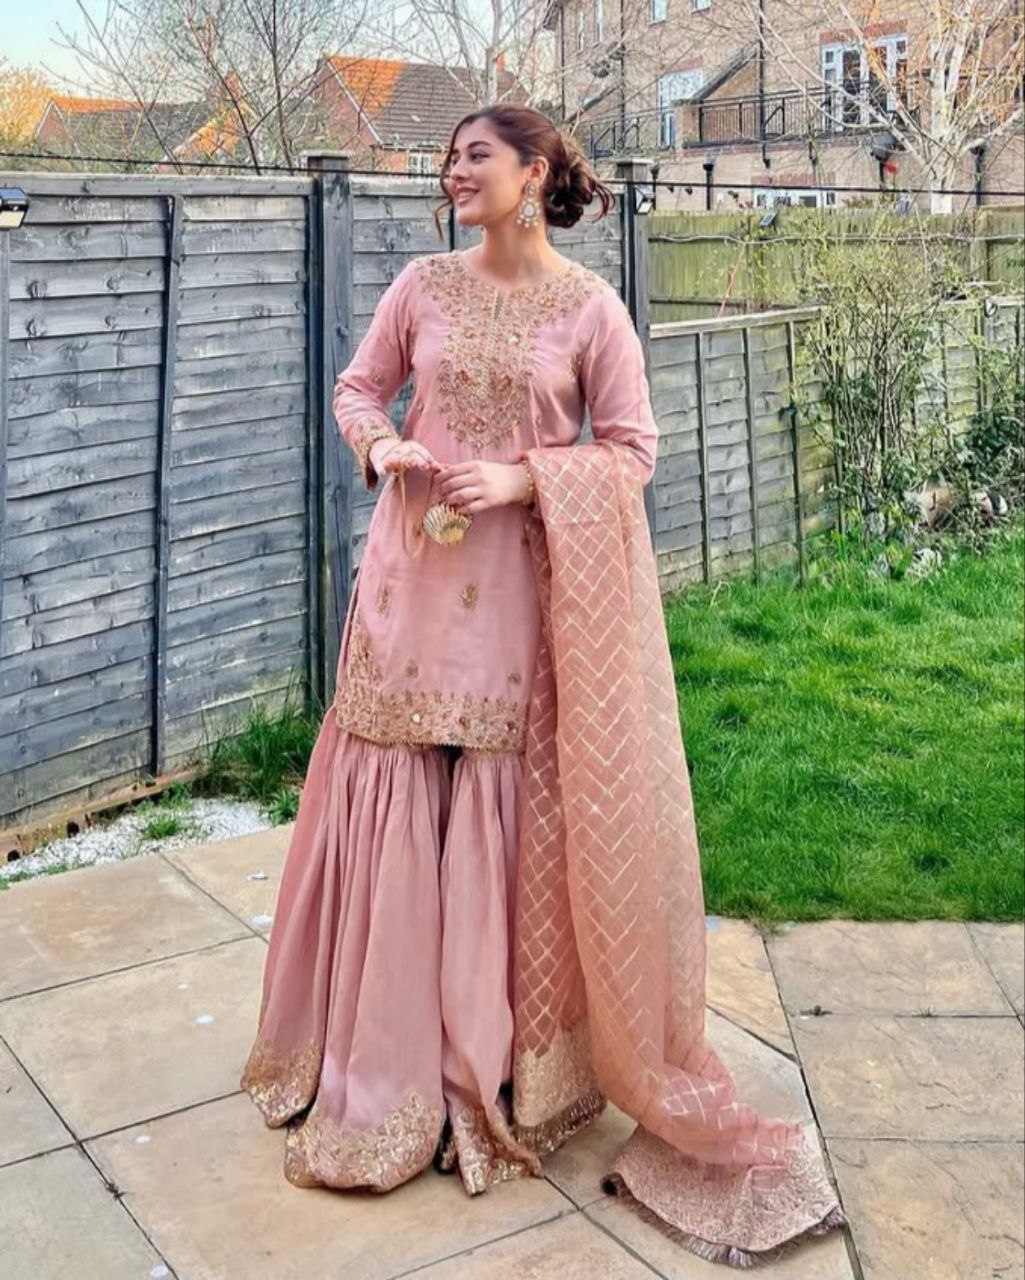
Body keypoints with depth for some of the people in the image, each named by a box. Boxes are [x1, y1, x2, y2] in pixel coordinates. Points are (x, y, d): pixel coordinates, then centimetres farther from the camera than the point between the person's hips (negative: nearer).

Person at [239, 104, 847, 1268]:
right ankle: (393, 1052, 21)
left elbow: (630, 449, -1)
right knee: (399, 804, 4)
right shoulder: (424, 285, 6)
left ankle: (515, 1058, 20)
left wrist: (525, 481, -15)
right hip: (417, 573, 3)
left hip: (528, 583, -2)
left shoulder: (590, 307, -2)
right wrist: (383, 446, -7)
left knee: (517, 814, 2)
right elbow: (358, 386, 14)